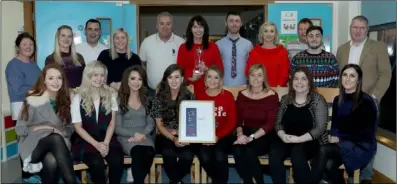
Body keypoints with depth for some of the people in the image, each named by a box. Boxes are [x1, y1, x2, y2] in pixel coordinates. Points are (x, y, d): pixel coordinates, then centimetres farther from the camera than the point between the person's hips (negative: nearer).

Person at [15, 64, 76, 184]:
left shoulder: (64, 100, 8)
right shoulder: (33, 100, -6)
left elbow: (69, 128, 12)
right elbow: (20, 129, -3)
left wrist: (61, 132, -10)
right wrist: (42, 128, -13)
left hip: (58, 141, 3)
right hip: (33, 145, -3)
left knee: (52, 161, -36)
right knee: (55, 138, -37)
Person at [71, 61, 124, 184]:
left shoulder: (110, 95, 7)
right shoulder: (78, 98, -1)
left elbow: (112, 122, 5)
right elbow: (78, 127, -2)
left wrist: (106, 142, -11)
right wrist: (96, 144, -13)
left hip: (107, 138, 2)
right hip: (86, 140, -2)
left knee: (117, 160, -28)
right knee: (97, 163, -32)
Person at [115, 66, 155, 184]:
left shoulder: (147, 99, 12)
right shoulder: (119, 100, 3)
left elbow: (151, 123, 7)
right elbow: (117, 128, -1)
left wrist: (142, 134, -13)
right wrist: (134, 134, -16)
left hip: (144, 136, 2)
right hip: (126, 137, -2)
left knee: (149, 152, -33)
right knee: (138, 151, -36)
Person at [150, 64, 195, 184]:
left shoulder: (189, 97, 1)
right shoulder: (159, 98, 0)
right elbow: (159, 125, 0)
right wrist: (173, 138, -17)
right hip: (166, 137, 0)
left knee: (187, 156, -30)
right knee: (169, 154, -33)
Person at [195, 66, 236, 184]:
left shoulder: (228, 96, 2)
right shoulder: (199, 97, 6)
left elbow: (232, 122, -1)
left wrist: (218, 136, -14)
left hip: (223, 136, -1)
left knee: (219, 155, -29)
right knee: (204, 157, -25)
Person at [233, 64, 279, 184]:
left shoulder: (271, 96, -5)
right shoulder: (242, 95, 6)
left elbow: (270, 123, -12)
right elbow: (238, 119, 5)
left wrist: (251, 137, -23)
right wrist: (240, 134, -17)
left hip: (264, 136, -3)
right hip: (246, 133, 3)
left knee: (249, 151, -31)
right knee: (237, 150, -29)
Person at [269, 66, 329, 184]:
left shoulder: (318, 100, -3)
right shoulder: (285, 99, 10)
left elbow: (319, 128, -10)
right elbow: (278, 123, 9)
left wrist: (299, 139, -21)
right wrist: (283, 136, -13)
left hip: (310, 142, -3)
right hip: (287, 140, 3)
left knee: (297, 154, -34)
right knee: (274, 154, -28)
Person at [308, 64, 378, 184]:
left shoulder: (366, 102, -10)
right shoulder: (338, 100, 9)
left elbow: (367, 132, -11)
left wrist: (340, 138, -15)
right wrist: (334, 137, -8)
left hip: (361, 146, -5)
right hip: (341, 144, 5)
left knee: (324, 150, -30)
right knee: (329, 164, -29)